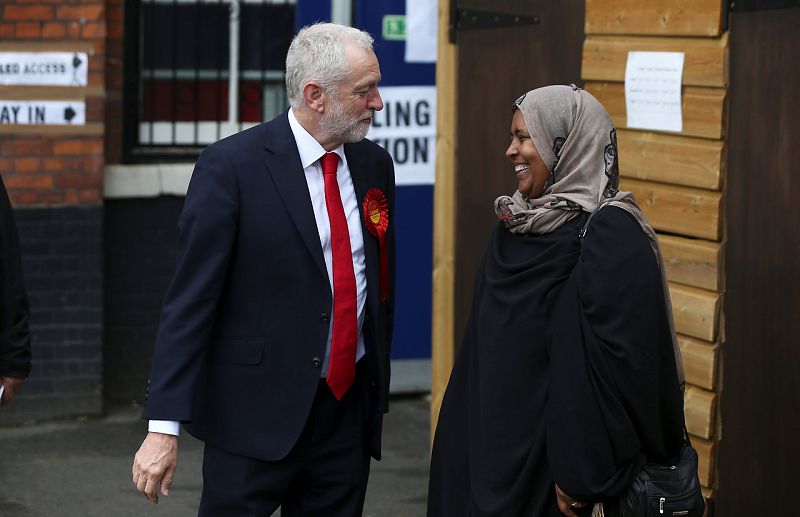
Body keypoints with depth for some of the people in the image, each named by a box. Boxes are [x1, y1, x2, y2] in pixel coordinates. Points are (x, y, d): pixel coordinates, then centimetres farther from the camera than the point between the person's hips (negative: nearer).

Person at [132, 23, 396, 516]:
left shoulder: (375, 164, 9)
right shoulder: (230, 166, -10)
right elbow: (189, 302, -12)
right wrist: (164, 426, -16)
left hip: (349, 412, 5)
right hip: (257, 415, -5)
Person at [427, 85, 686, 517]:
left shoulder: (611, 234, -16)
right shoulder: (519, 222, 8)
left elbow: (621, 364, -21)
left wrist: (582, 476, -21)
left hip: (546, 462, -7)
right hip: (493, 448, 7)